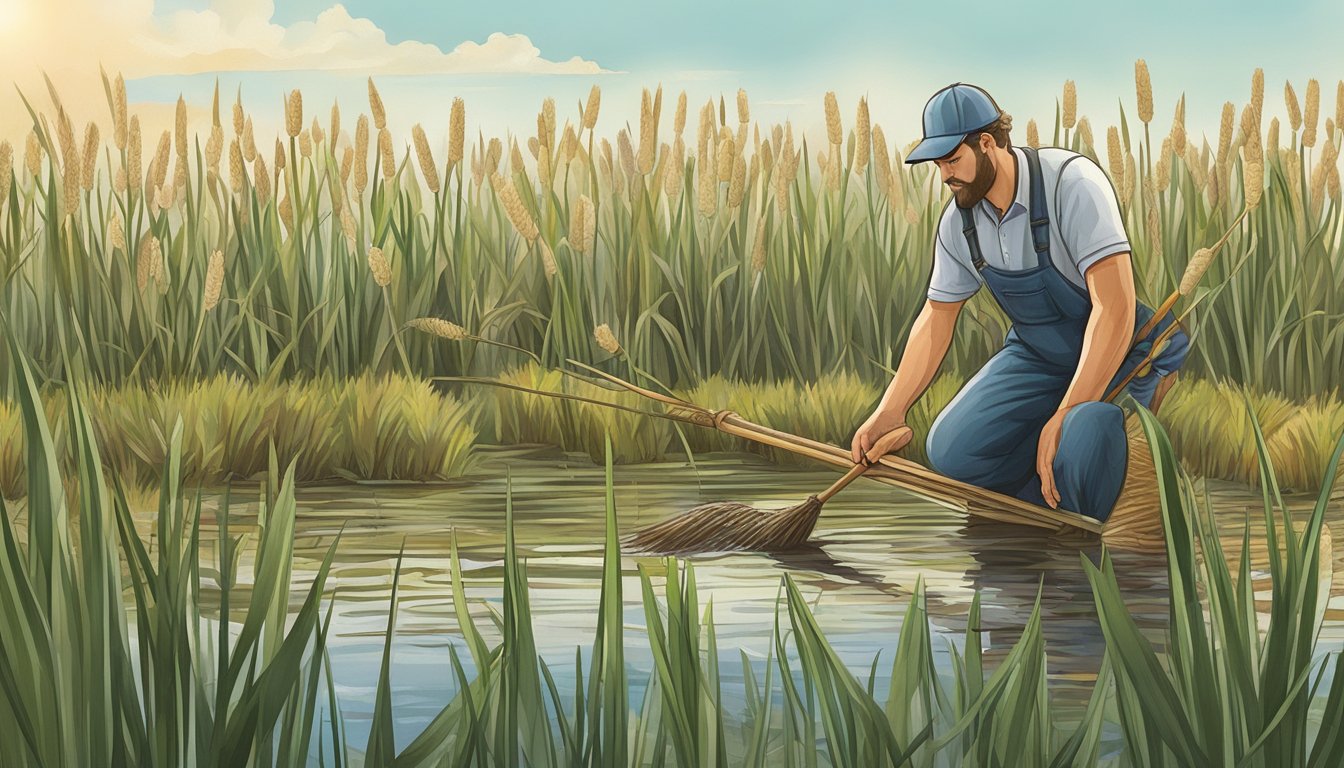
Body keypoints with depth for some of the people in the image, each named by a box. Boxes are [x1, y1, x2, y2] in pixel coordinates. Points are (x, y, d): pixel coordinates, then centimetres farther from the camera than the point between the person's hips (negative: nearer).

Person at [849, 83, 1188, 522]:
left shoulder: (1071, 182, -26)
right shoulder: (958, 222, -5)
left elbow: (1115, 308, -32)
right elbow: (937, 317, 8)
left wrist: (1064, 418, -35)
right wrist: (888, 414, 1)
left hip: (1123, 352, -6)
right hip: (1037, 355, 6)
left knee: (1081, 450, -35)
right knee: (951, 451, -13)